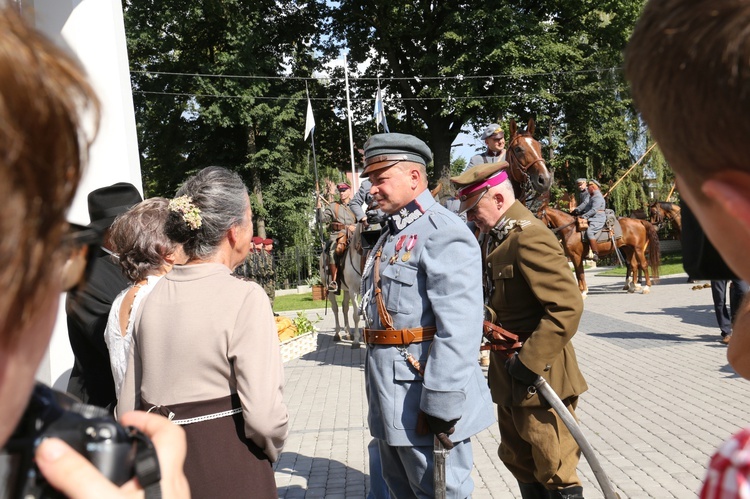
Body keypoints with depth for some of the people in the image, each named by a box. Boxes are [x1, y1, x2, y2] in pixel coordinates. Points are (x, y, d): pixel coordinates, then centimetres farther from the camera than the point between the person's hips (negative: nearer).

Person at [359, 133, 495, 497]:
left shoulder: (442, 232, -17)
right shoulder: (391, 235, 15)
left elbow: (459, 327, -25)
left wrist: (441, 406, -26)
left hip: (423, 398, -10)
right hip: (390, 399, 10)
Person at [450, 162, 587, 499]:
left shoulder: (529, 237, -21)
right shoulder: (492, 237, 9)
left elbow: (567, 307, -27)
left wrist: (530, 361, -26)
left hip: (539, 378, -10)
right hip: (508, 376, 10)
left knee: (554, 471, 3)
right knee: (517, 459, 22)